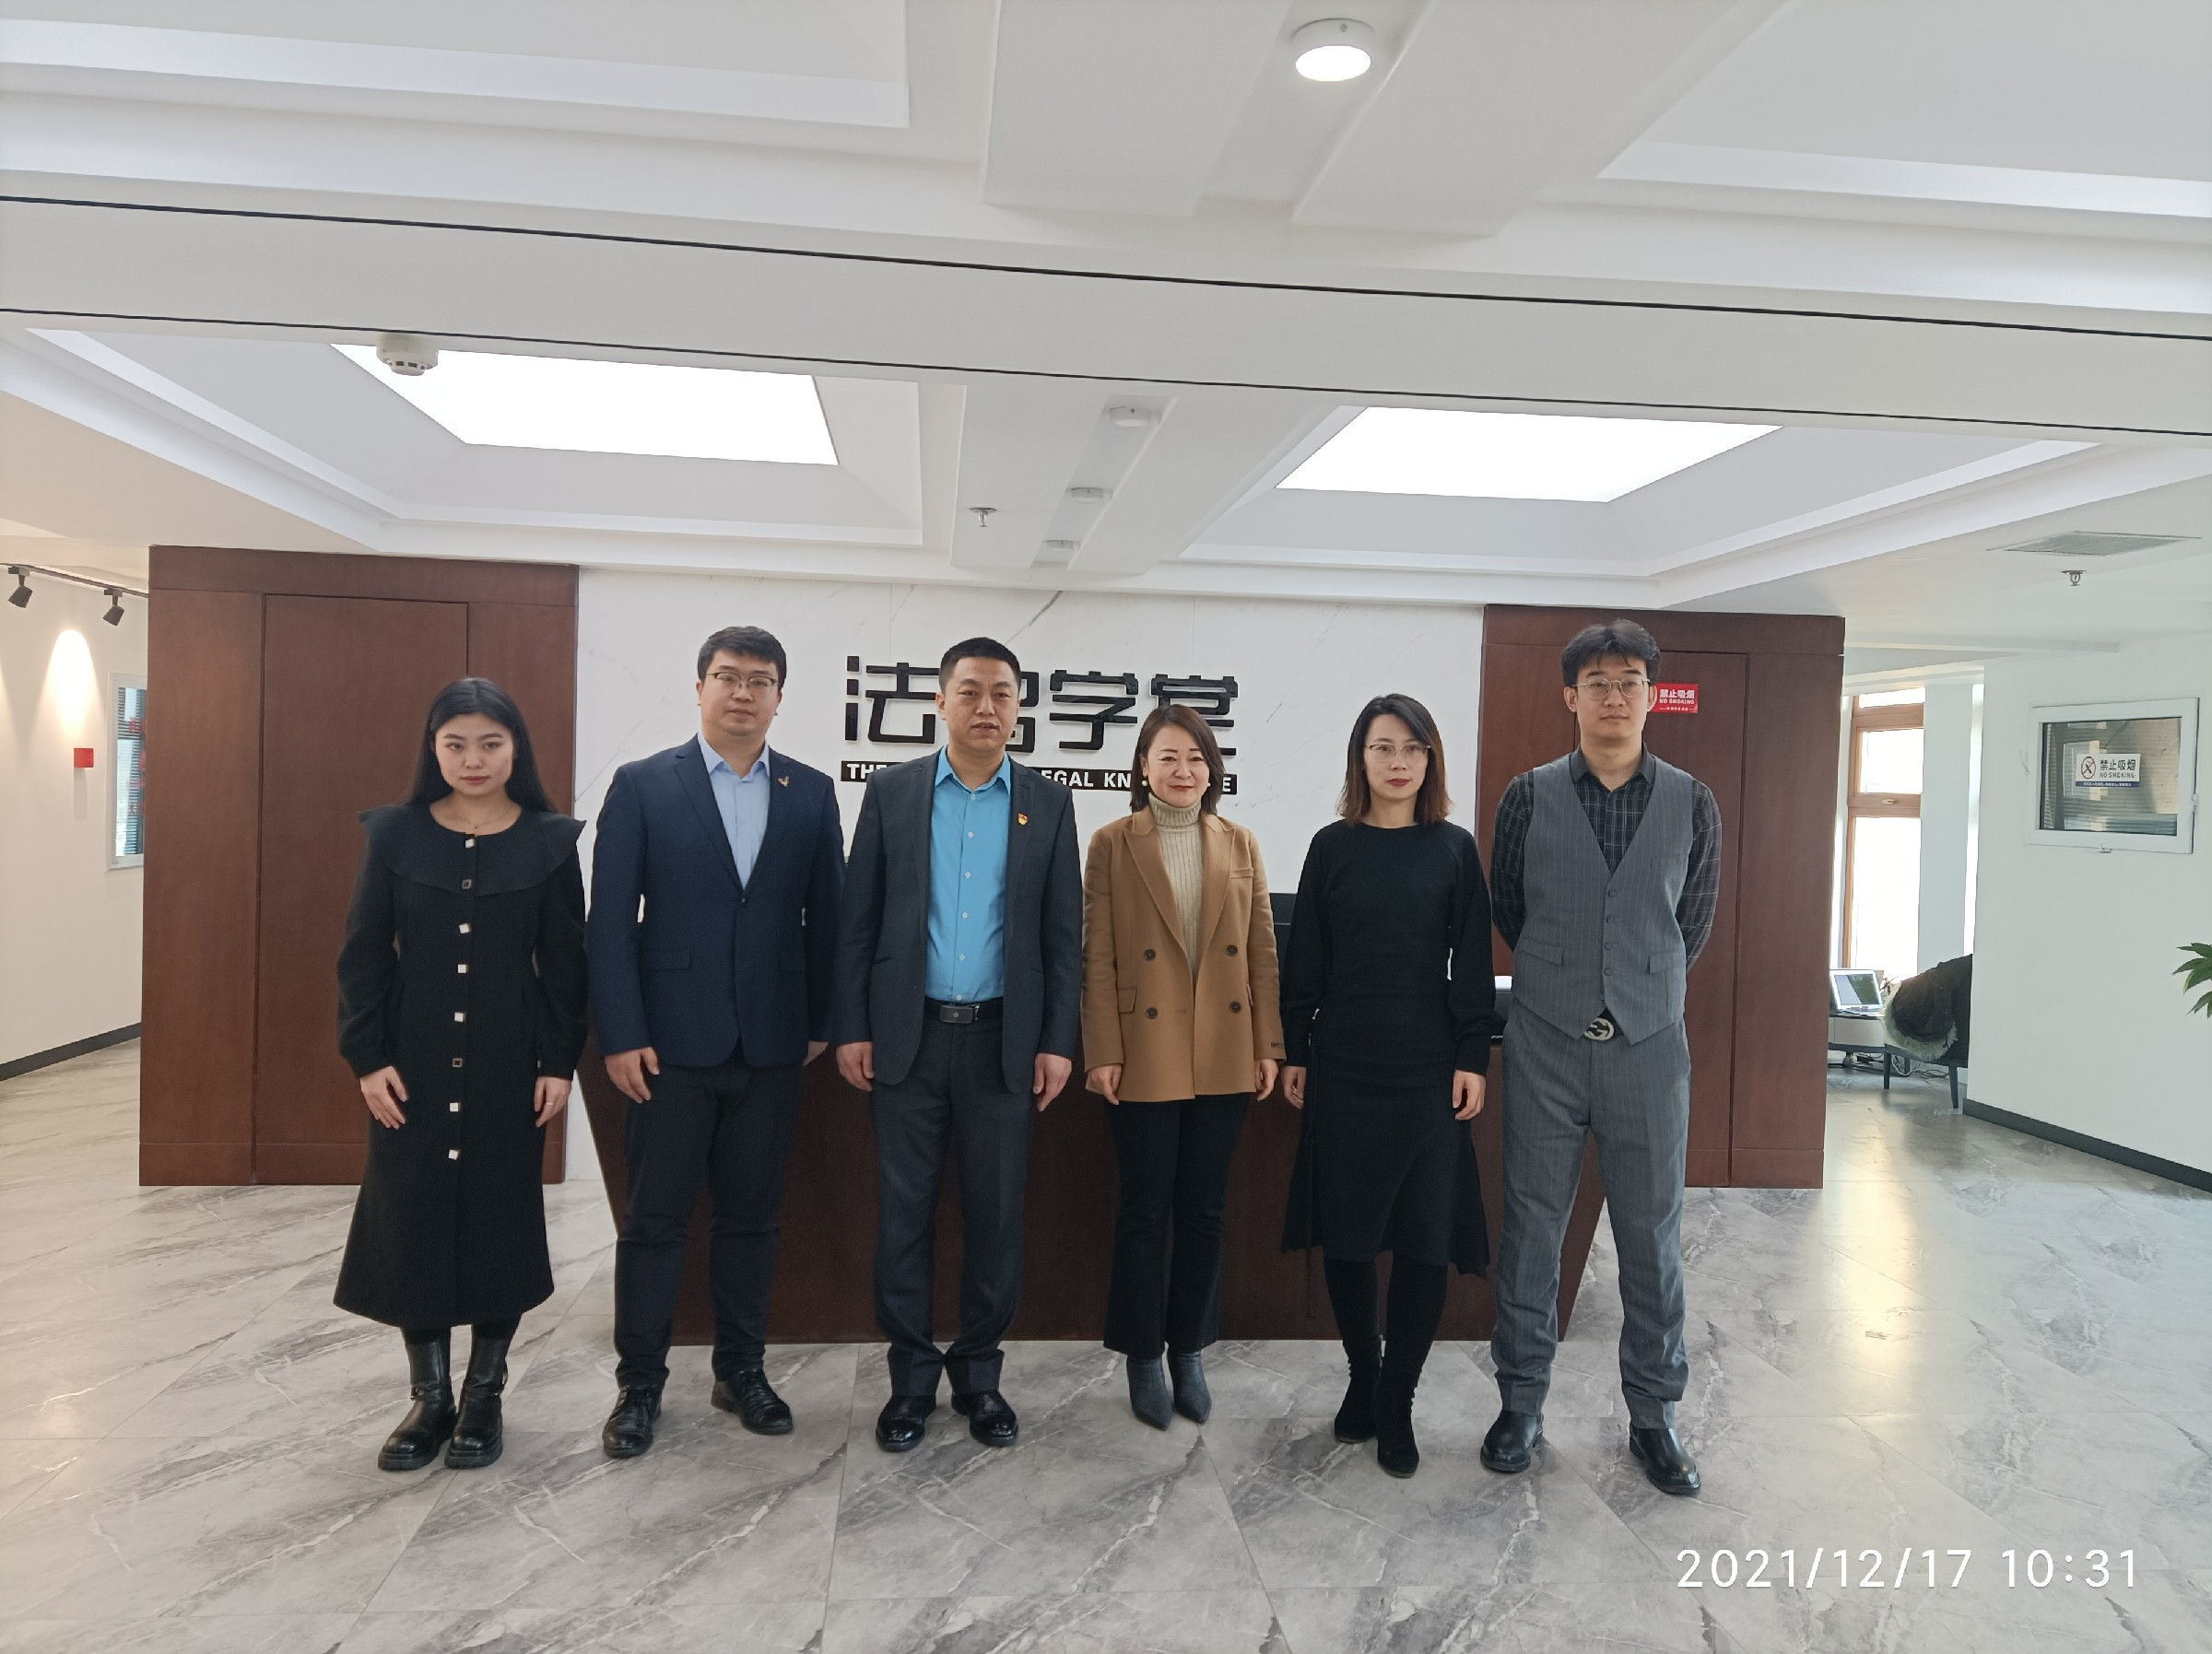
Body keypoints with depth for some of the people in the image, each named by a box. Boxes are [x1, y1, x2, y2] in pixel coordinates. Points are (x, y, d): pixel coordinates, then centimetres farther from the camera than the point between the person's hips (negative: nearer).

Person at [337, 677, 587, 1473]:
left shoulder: (549, 841, -2)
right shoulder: (394, 834, 0)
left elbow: (564, 962, 0)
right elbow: (363, 955, 1)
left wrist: (560, 1063, -4)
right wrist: (367, 1057, -6)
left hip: (509, 1063, -1)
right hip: (413, 1061, 1)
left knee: (501, 1221, 7)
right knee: (411, 1222, 5)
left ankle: (483, 1396, 23)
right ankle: (429, 1398, 22)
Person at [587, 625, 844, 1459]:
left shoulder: (811, 794, 5)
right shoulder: (642, 785, -2)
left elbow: (826, 915, 7)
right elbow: (610, 920, -4)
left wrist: (820, 1022, 4)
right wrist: (621, 1035, -9)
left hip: (772, 1045, 2)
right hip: (671, 1041, -2)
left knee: (751, 1216, 13)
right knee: (654, 1219, 7)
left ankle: (742, 1369, 27)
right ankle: (639, 1384, 21)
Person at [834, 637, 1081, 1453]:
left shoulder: (1048, 803, 4)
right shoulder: (891, 791, 3)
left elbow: (1063, 932, 3)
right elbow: (858, 920, 3)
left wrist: (1058, 1041, -2)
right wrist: (850, 1027, -2)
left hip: (1004, 1038, 0)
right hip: (908, 1034, 0)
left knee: (996, 1214, 8)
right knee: (903, 1211, 7)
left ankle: (979, 1371, 24)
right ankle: (911, 1375, 22)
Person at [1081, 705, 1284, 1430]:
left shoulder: (1240, 845, 7)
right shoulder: (1113, 843, -2)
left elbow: (1262, 950, 7)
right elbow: (1098, 957, -5)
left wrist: (1268, 1045, 2)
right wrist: (1103, 1052, -9)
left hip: (1223, 1058, 3)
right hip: (1146, 1056, -3)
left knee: (1205, 1207, 11)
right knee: (1146, 1208, 6)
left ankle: (1189, 1349, 26)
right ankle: (1143, 1357, 22)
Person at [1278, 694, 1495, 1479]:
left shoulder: (1454, 849, 2)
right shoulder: (1333, 846, 4)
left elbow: (1473, 964, 2)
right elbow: (1305, 958, 5)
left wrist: (1472, 1058, -4)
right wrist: (1294, 1051, 2)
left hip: (1428, 1069, -1)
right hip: (1343, 1066, 1)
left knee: (1426, 1236, 1)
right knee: (1343, 1232, 7)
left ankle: (1396, 1404, 16)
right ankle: (1362, 1376, 28)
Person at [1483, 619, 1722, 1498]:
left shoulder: (1690, 804, 3)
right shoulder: (1530, 796, 0)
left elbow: (1694, 920, 14)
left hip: (1648, 1046, 1)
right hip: (1546, 1045, -1)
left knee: (1652, 1235, 8)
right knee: (1531, 1227, 6)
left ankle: (1653, 1413, 23)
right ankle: (1521, 1401, 21)